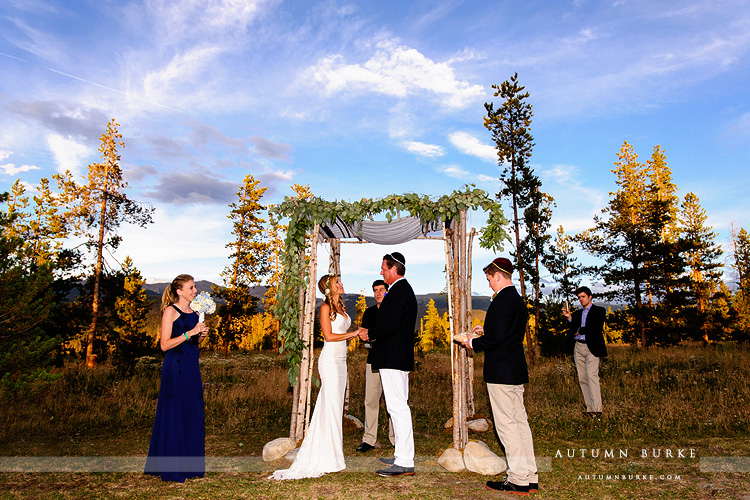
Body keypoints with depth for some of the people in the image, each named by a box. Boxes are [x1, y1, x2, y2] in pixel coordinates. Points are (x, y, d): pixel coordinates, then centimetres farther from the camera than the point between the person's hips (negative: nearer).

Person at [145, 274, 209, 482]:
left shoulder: (195, 313, 13)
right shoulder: (170, 311, -7)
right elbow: (165, 345, -12)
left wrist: (200, 336, 1)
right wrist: (190, 333, -19)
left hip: (192, 370, 7)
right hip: (175, 369, -7)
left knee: (193, 416, 10)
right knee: (174, 416, 0)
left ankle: (189, 465, 21)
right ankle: (171, 467, 13)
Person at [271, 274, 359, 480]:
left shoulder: (341, 306, 16)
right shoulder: (326, 307, -8)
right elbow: (328, 336, -14)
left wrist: (355, 334, 3)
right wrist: (352, 333, -9)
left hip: (341, 360, 8)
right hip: (330, 359, -8)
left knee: (335, 406, 11)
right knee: (331, 406, -4)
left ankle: (332, 453, 19)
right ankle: (328, 458, 5)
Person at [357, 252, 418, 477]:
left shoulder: (397, 291, -16)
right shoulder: (405, 289, 18)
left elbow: (391, 326, -23)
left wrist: (370, 334, -8)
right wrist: (372, 332, 15)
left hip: (393, 357, -11)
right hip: (400, 357, 11)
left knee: (397, 407, -8)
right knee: (399, 407, 16)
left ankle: (405, 463, -2)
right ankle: (402, 455, 26)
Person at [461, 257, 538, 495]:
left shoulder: (501, 300, -17)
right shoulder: (518, 300, 14)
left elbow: (497, 337, -23)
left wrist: (473, 343, -9)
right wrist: (486, 330, 21)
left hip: (501, 372, -10)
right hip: (517, 370, 10)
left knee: (506, 423, -2)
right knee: (519, 420, 14)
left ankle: (518, 479, 5)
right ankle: (530, 477, 21)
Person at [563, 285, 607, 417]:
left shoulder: (599, 311, 5)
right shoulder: (577, 313, 19)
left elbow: (598, 327, -9)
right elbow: (572, 331, 10)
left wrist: (580, 330, -3)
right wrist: (569, 318, -5)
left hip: (591, 347, -5)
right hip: (578, 347, 5)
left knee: (592, 376, -14)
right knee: (582, 379, 2)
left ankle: (597, 409, -11)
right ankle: (589, 408, 6)